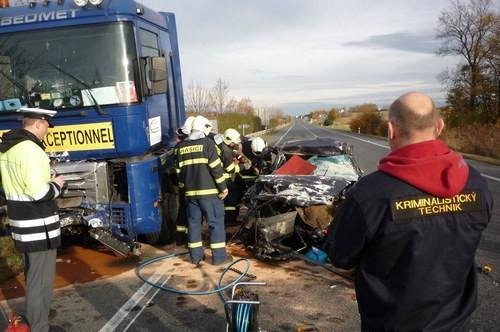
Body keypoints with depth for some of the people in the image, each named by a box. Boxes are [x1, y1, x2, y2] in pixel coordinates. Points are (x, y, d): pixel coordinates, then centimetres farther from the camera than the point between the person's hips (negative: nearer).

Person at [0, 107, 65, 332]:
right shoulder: (30, 149, -22)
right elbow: (38, 193, -27)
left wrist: (46, 181, 11)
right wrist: (56, 185, -8)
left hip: (21, 221, 10)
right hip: (38, 225, -10)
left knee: (33, 276, 25)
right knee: (41, 280, 0)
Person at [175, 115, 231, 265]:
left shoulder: (181, 146, 10)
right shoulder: (207, 143, -7)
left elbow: (179, 170, 14)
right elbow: (216, 168, -12)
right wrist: (223, 188, -7)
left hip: (190, 192, 5)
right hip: (209, 191, -5)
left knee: (193, 223, 12)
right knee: (216, 222, 2)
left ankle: (196, 256, 17)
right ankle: (219, 256, 3)